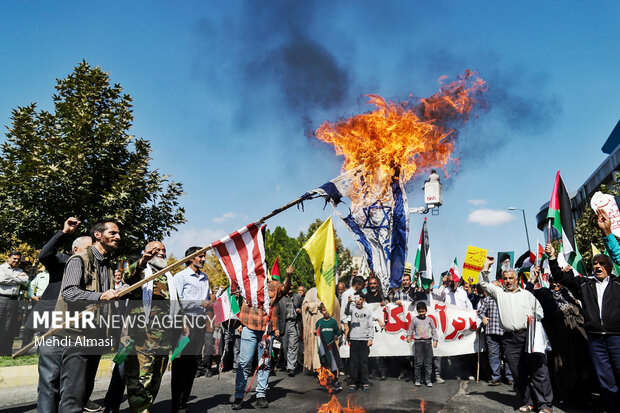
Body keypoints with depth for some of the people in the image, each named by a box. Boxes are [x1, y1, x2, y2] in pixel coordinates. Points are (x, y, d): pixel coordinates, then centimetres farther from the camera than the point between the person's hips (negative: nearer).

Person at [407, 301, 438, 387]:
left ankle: (428, 380, 11)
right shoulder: (414, 319, 6)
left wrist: (435, 340, 2)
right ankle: (418, 380, 9)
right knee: (418, 362, -1)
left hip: (428, 342, 1)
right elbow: (410, 329, 8)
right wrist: (409, 336, -8)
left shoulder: (429, 319, 8)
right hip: (418, 342, -1)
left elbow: (434, 330, 11)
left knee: (428, 362, 2)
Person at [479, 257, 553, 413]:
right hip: (510, 339, 1)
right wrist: (487, 265, 8)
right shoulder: (499, 292, 16)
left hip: (528, 335, -1)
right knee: (519, 374, 5)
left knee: (539, 370, -5)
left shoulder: (527, 294, 15)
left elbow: (539, 310, 14)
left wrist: (535, 317, -7)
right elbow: (484, 283, 13)